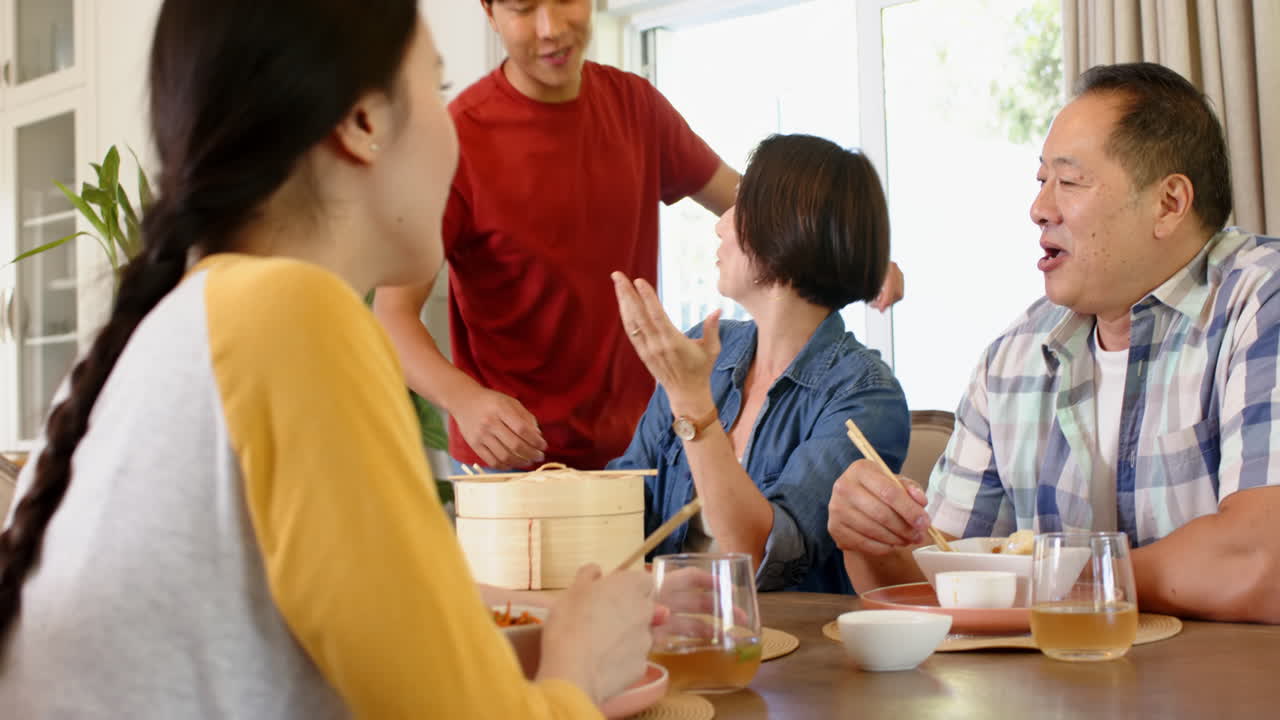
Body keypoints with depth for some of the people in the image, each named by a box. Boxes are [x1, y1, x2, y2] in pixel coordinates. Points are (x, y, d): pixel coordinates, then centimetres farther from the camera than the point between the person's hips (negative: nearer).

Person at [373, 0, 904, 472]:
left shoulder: (636, 105, 2)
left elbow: (737, 197, 12)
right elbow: (393, 312, -16)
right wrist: (463, 398, -36)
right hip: (513, 457, -5)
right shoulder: (459, 139, -15)